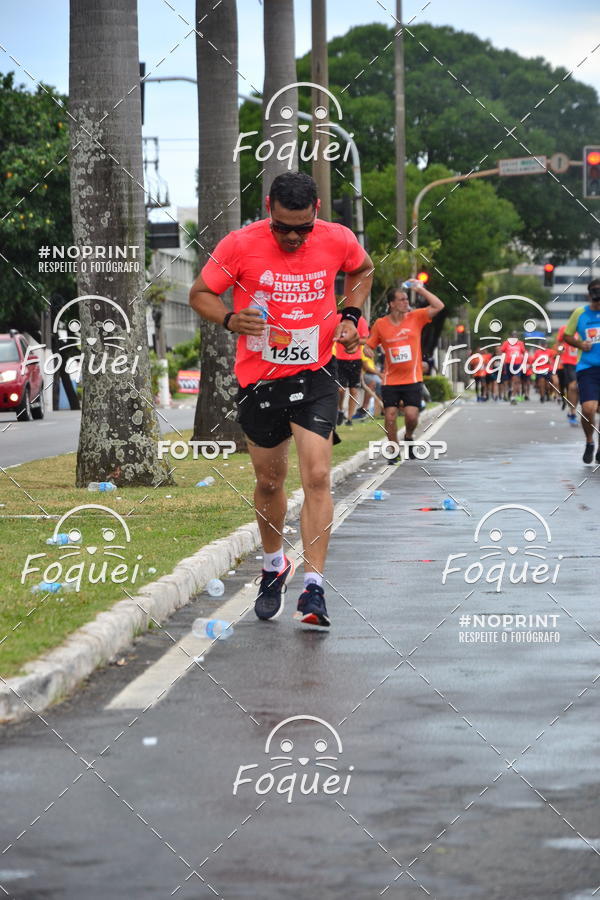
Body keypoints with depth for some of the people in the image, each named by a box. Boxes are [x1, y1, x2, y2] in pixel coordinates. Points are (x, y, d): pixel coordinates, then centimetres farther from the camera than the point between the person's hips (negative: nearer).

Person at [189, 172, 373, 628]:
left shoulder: (338, 240, -8)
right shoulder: (240, 245, -13)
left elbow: (363, 270, 16)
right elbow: (200, 293, -1)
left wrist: (350, 316, 0)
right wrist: (230, 319, -21)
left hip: (315, 373, 0)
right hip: (259, 377, 0)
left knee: (317, 476, -15)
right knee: (269, 481, 12)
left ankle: (314, 588, -13)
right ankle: (274, 565, 38)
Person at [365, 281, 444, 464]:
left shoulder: (415, 318, 0)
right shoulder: (380, 324, 1)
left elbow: (438, 306, -8)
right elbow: (369, 345, 11)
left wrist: (420, 289, -8)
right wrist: (368, 351, -13)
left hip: (412, 379, -1)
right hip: (390, 380, 1)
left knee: (412, 415, -11)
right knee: (390, 415, -2)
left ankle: (408, 437, 21)